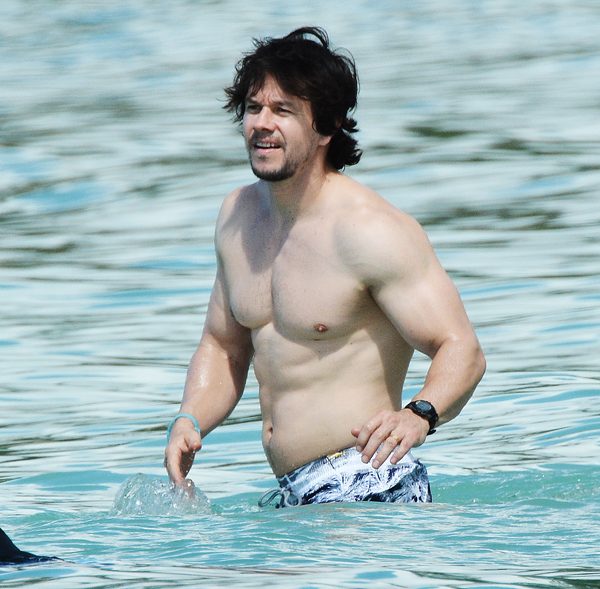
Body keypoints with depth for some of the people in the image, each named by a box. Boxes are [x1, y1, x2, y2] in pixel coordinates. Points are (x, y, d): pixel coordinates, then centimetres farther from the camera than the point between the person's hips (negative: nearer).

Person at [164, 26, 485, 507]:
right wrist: (189, 422, 2)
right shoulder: (237, 215, 11)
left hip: (364, 487, -8)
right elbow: (223, 347, 22)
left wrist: (419, 415, -37)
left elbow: (462, 351, -16)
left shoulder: (371, 230, -13)